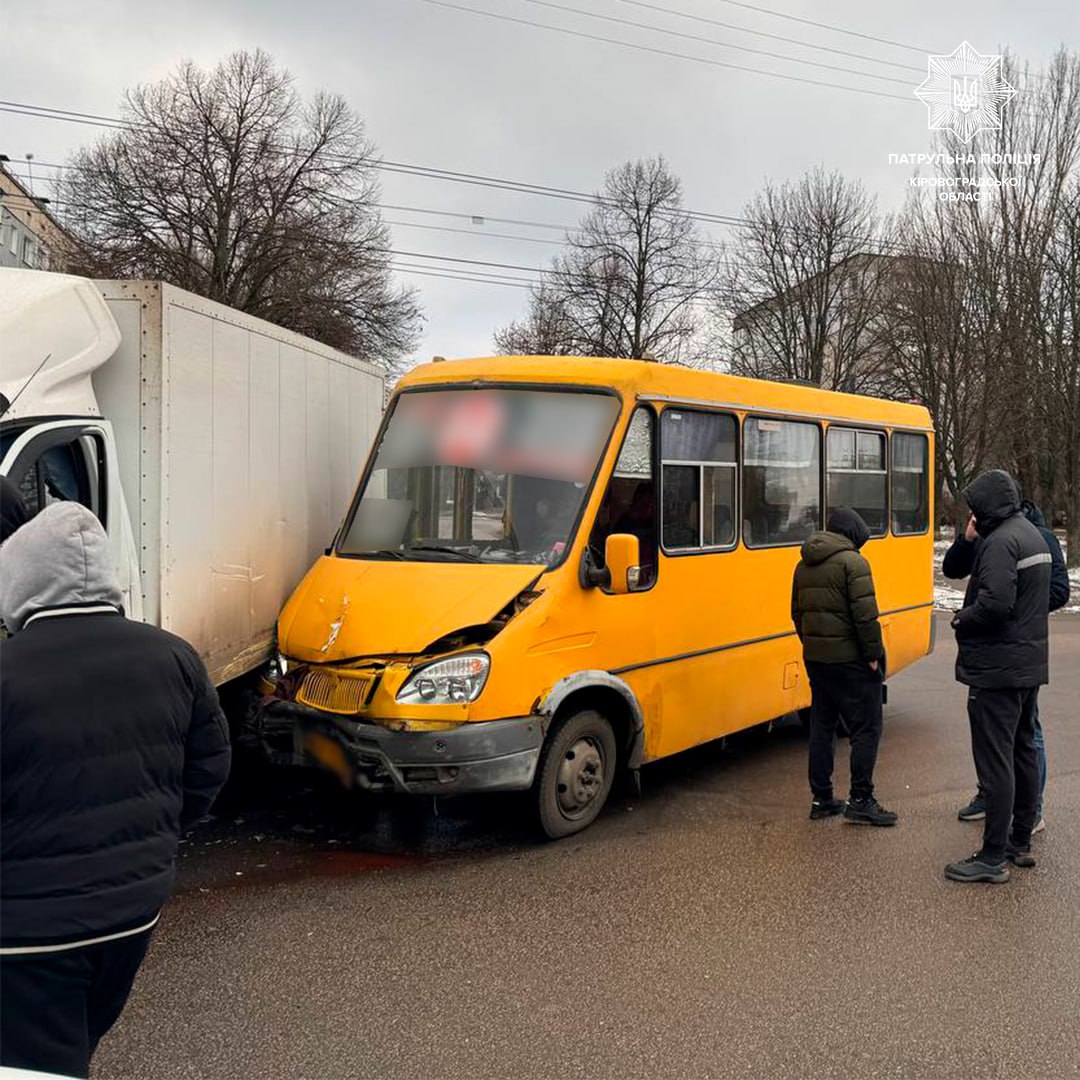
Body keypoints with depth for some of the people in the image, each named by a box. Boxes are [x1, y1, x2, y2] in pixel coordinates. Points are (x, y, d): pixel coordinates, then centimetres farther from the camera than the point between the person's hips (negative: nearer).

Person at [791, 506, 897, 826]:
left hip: (815, 658, 8)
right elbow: (865, 614, -19)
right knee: (866, 728, 1)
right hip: (849, 659, -8)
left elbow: (797, 612, 16)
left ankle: (821, 799, 17)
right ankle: (860, 801, 1)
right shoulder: (852, 562, -12)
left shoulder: (804, 565, 12)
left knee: (822, 727, 13)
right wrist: (874, 654, -12)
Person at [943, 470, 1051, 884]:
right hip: (1030, 665, 11)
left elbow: (996, 603, -28)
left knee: (995, 760, -5)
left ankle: (993, 858, 0)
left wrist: (962, 619, -9)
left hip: (997, 669, -11)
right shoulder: (1032, 535, 14)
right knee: (1023, 752, 17)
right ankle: (1020, 843, 28)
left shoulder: (1000, 541, -18)